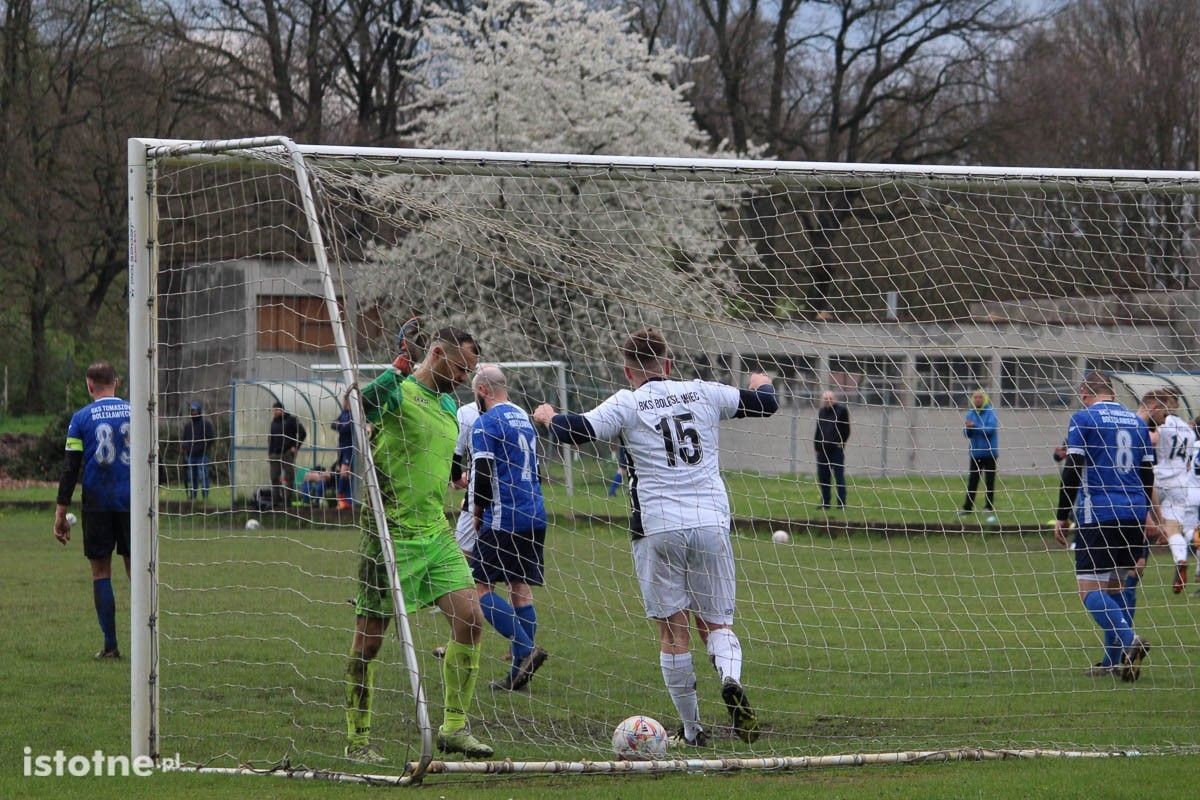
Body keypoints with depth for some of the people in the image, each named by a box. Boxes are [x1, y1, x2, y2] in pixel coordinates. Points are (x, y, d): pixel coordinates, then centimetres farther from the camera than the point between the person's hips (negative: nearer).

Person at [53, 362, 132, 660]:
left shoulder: (82, 418, -1)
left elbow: (70, 467, -3)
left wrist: (61, 513, 0)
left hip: (97, 505, -1)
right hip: (132, 501, 1)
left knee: (101, 571, 6)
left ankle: (110, 644, 0)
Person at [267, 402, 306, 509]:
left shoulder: (291, 420, -2)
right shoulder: (274, 422, 16)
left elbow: (302, 433, -5)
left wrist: (295, 447, -10)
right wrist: (269, 453, 15)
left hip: (287, 453, -6)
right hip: (275, 454, 6)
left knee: (288, 477, -6)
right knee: (274, 478, 3)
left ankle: (287, 500, -5)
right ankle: (275, 501, 7)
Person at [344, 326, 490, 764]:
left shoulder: (449, 405, 16)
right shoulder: (399, 393, -10)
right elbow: (361, 407, -32)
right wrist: (396, 369, -38)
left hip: (436, 534, 8)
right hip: (390, 534, -7)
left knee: (471, 621, -5)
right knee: (369, 638, 1)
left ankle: (453, 727, 5)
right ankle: (357, 740, 11)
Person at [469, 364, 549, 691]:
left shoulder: (486, 423, -9)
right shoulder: (524, 417, 17)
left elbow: (483, 475, -16)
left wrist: (477, 514, 0)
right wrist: (472, 478, 29)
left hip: (503, 518, -8)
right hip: (534, 517, 8)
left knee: (480, 587, -3)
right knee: (521, 589, 8)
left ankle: (526, 650, -17)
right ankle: (518, 674, 7)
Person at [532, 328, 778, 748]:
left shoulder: (628, 404, 0)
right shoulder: (703, 394, 10)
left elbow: (576, 430, -8)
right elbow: (765, 403, 19)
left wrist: (547, 416, 13)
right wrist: (762, 384, 42)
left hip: (658, 528, -2)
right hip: (711, 523, 2)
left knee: (673, 631, 6)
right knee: (716, 622, 11)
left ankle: (691, 730, 8)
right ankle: (731, 679, -20)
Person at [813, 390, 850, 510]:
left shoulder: (841, 410, -2)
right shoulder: (822, 412, 16)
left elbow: (846, 430, -4)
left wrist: (841, 443, -10)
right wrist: (816, 446, 11)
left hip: (836, 450, -6)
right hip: (822, 450, 6)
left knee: (839, 477, -3)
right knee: (823, 477, 7)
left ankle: (842, 503, -1)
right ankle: (825, 503, 14)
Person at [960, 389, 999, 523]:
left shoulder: (990, 412, -7)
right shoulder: (971, 414, 8)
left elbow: (991, 429, -18)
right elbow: (967, 434, 8)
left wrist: (975, 426, -23)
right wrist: (967, 428, -15)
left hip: (989, 453, -4)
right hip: (975, 453, 4)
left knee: (989, 482, 0)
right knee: (972, 481, 5)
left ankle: (990, 509, 4)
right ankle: (967, 507, 10)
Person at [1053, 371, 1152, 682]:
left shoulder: (1083, 419, -2)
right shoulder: (1136, 422, 14)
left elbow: (1072, 470, -7)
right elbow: (1147, 473, 17)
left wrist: (1061, 516, -2)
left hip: (1098, 515, -6)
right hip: (1133, 515, 6)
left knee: (1089, 590, -7)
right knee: (1115, 586, 15)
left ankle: (1129, 639, -30)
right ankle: (1114, 661, 11)